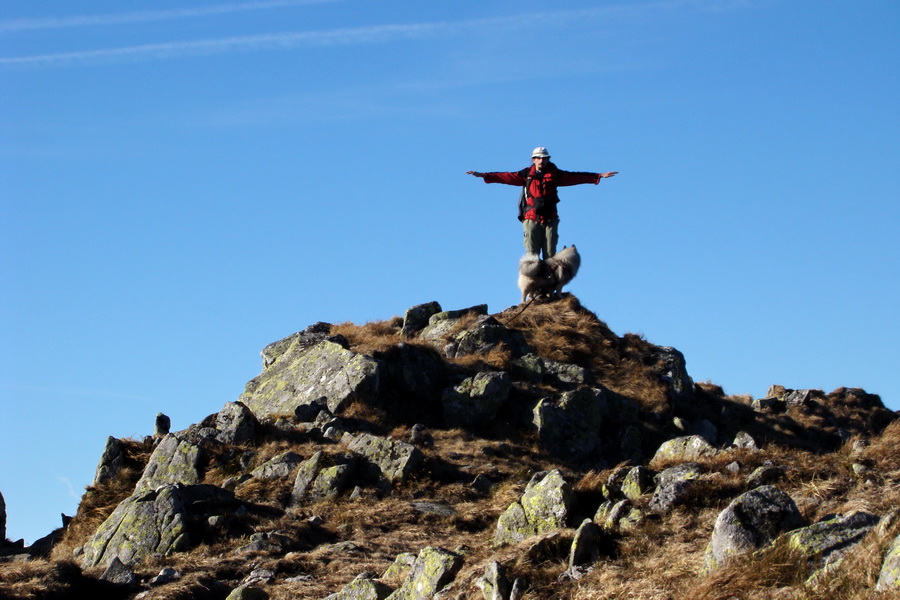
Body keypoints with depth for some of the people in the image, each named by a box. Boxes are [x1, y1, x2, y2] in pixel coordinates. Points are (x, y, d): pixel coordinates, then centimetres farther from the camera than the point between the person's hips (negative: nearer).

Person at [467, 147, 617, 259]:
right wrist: (483, 176, -5)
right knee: (531, 254, -7)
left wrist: (599, 176, 7)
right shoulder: (526, 174, 7)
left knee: (550, 254, -1)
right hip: (531, 219, -1)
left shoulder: (554, 174, 10)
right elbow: (507, 177, 3)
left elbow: (576, 177, 10)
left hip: (550, 219, 1)